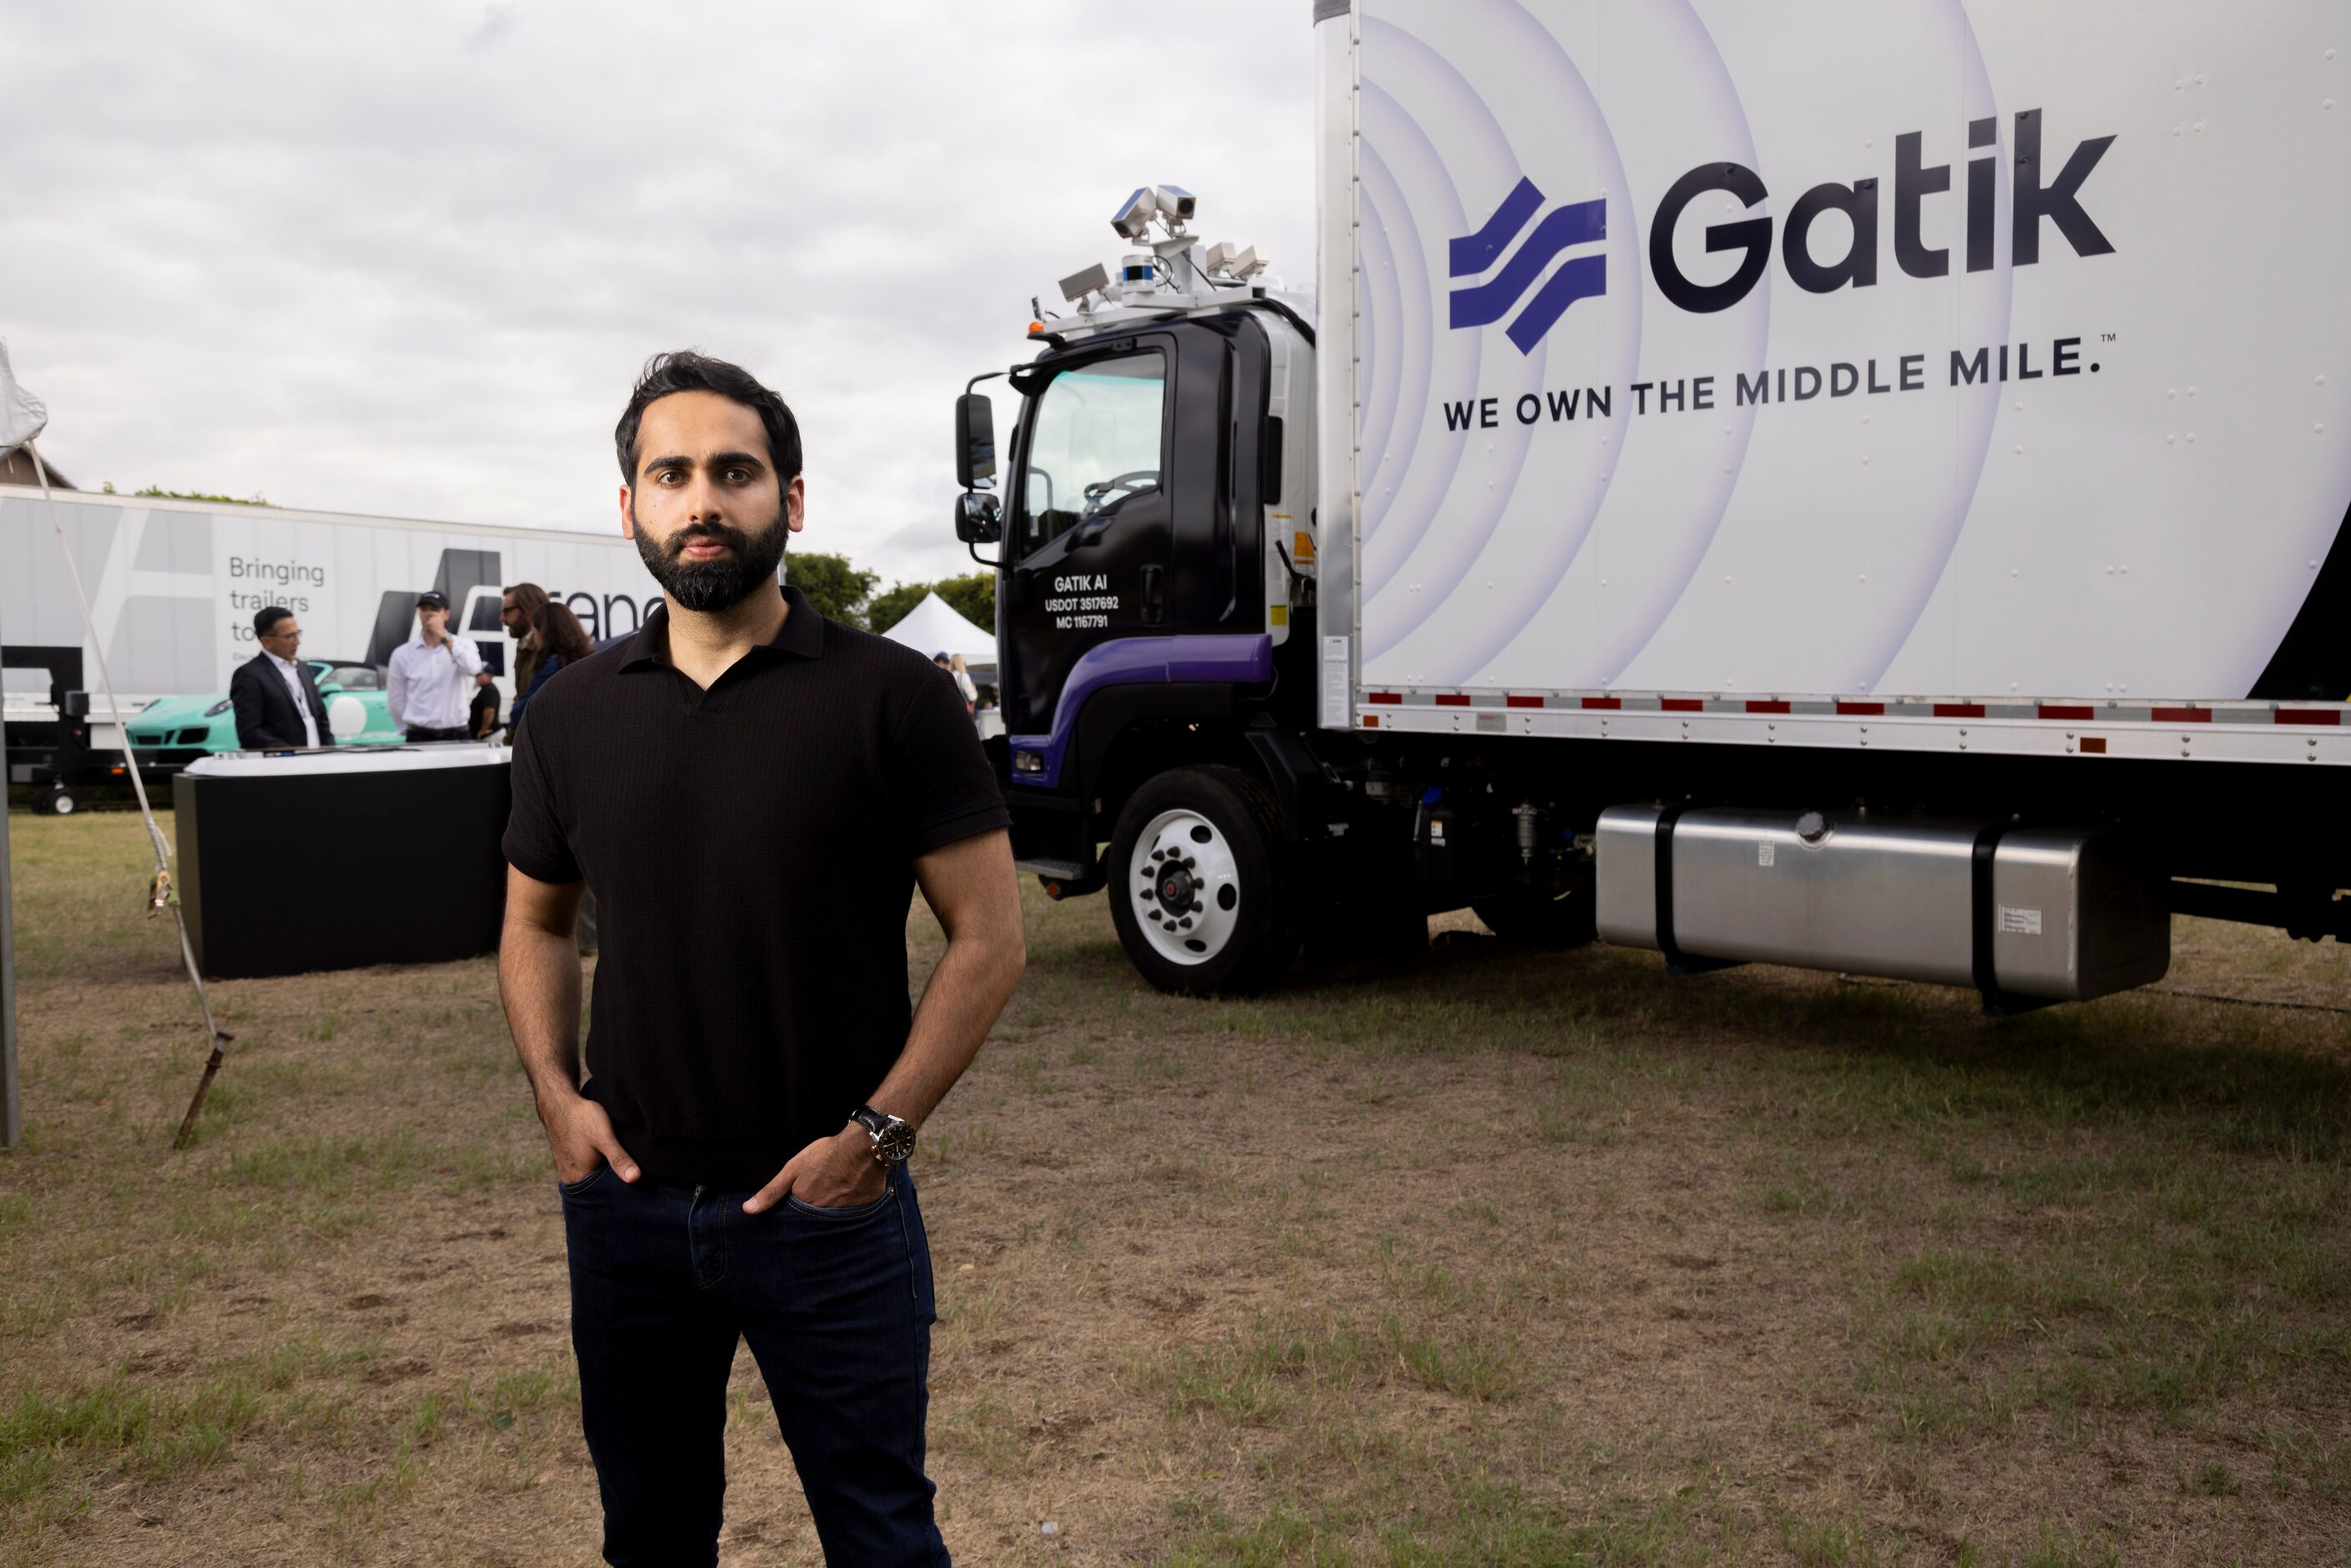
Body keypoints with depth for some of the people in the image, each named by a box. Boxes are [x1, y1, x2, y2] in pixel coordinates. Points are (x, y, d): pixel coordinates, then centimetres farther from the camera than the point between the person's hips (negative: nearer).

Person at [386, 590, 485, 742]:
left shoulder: (463, 645, 3)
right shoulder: (403, 654, 3)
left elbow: (473, 669, -20)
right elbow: (396, 700, 9)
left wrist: (444, 637, -19)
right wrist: (412, 729, 9)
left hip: (456, 736, 0)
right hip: (419, 737, 0)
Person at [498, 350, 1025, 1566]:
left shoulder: (890, 696, -9)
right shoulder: (573, 714, 4)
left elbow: (989, 938, -9)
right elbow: (536, 924, 16)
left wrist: (877, 1132, -14)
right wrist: (555, 1094, 1)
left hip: (826, 1207, -3)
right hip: (626, 1197, 4)